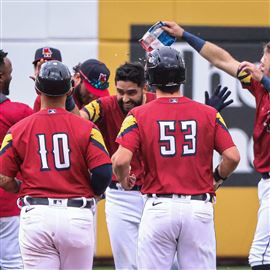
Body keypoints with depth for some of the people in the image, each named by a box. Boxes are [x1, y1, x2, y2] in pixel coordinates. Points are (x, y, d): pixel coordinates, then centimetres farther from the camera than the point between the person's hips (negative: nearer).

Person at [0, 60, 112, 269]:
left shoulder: (19, 130, 3)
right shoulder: (86, 128, -1)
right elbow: (103, 173, -9)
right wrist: (91, 194, 12)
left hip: (35, 215, 0)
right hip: (77, 214, 0)